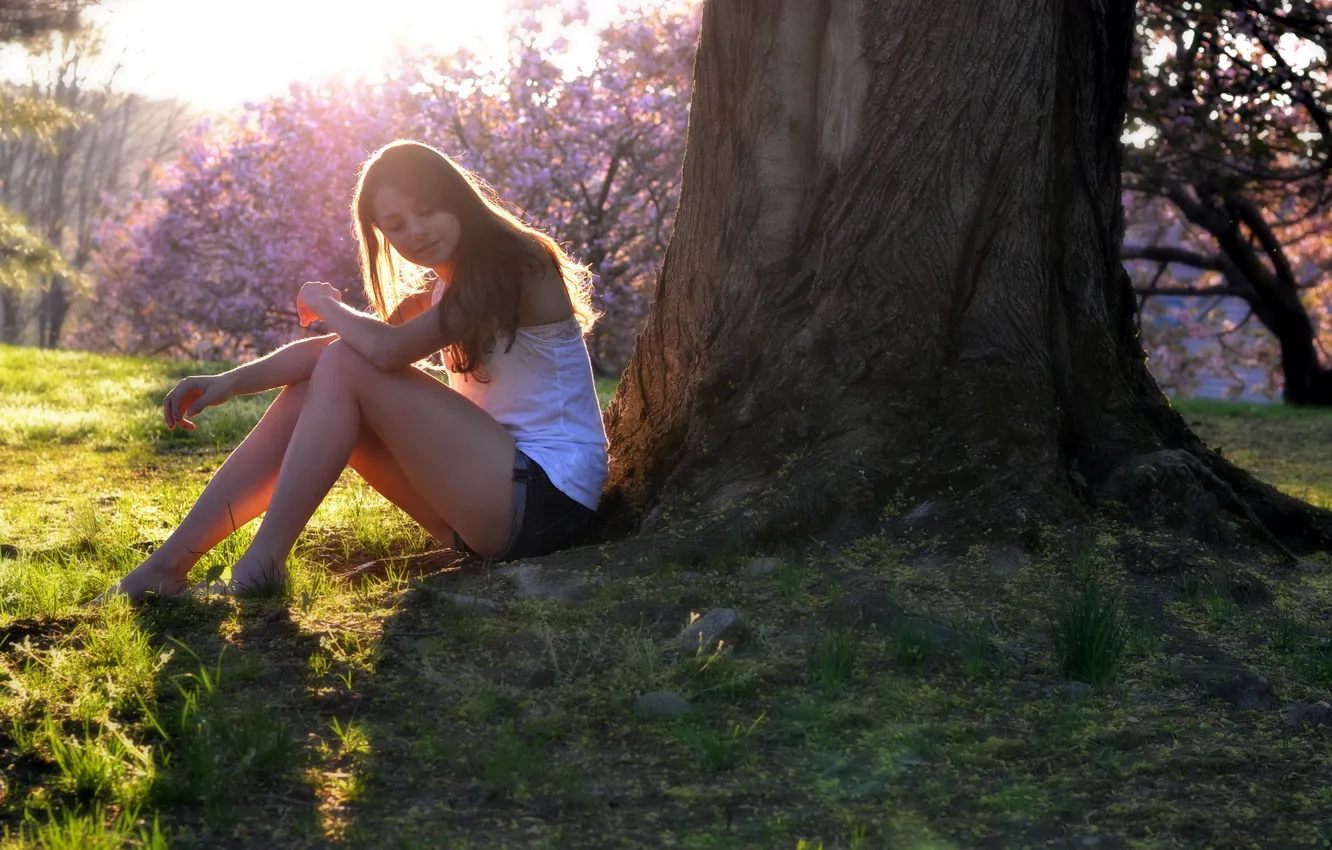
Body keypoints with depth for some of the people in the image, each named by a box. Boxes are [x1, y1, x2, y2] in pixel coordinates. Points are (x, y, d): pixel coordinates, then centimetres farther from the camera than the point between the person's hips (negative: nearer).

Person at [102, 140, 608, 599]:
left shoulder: (516, 267, -14)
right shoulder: (442, 290, 15)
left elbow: (387, 348, -23)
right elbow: (333, 348, 6)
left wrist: (327, 306, -3)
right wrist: (231, 381, -7)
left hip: (546, 498, -9)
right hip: (495, 502, 9)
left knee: (346, 368, -15)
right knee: (309, 392, 0)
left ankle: (263, 563, -13)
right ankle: (168, 566, -3)